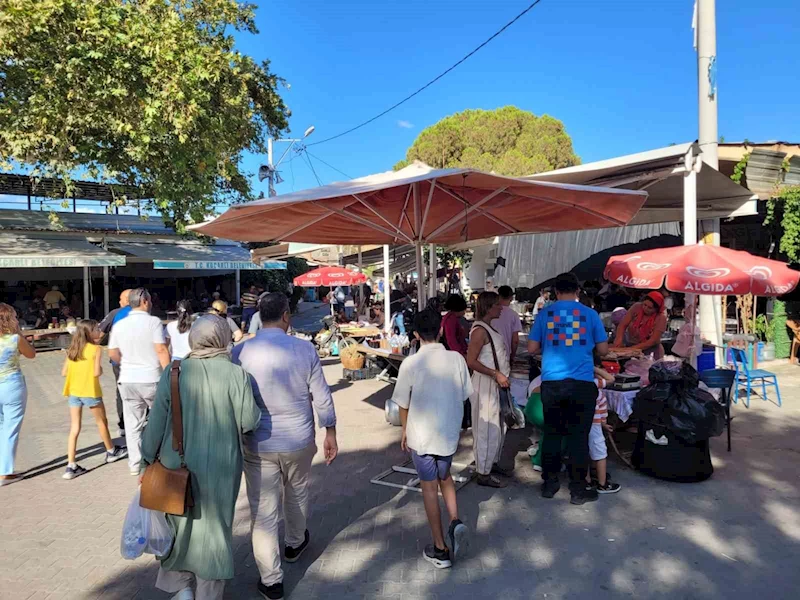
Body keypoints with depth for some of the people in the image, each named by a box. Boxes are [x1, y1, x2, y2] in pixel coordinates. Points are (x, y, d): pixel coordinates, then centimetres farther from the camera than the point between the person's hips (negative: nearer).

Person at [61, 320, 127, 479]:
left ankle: (71, 466, 2)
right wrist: (101, 369, 5)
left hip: (73, 392, 5)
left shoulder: (72, 349, 8)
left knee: (74, 429, 5)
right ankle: (111, 452, 33)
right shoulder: (96, 349, -8)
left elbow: (64, 372, 7)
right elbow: (96, 372, -16)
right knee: (102, 422, 16)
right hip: (90, 392, -5)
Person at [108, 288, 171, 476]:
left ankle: (135, 463, 16)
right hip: (152, 379, -4)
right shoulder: (153, 321, -10)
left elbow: (112, 353, 7)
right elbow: (161, 350, -15)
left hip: (128, 380, 4)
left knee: (133, 423, 11)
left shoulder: (119, 325, 4)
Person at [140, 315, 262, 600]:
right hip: (220, 465, -1)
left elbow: (156, 421, -7)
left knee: (180, 521, 25)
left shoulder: (173, 372, -10)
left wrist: (147, 459, 6)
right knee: (214, 526, 16)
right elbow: (250, 421, -12)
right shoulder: (236, 374, -15)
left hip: (177, 462, 2)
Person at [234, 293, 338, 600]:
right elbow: (322, 396, -5)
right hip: (299, 440, 1)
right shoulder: (304, 349, -11)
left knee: (264, 511, 10)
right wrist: (330, 434, 8)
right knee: (297, 495, 26)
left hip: (258, 444, -1)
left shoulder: (240, 352, -10)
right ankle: (294, 544, 50)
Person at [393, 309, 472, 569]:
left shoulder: (410, 364, -16)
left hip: (421, 435, -3)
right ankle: (455, 522, 7)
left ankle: (440, 549, 18)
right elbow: (464, 396, 1)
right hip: (449, 433, 3)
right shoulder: (456, 359, -9)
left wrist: (405, 431, 9)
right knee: (445, 477, 27)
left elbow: (403, 404, -7)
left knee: (429, 487, 10)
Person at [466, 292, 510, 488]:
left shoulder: (489, 328, 12)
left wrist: (502, 375, 12)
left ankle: (492, 462, 34)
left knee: (498, 427, 19)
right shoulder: (480, 330, -17)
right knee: (487, 430, -2)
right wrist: (496, 374, -22)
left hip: (496, 385, 10)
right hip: (486, 385, -10)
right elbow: (471, 361, -23)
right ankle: (484, 474, 8)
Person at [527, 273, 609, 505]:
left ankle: (549, 483, 22)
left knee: (552, 433, 12)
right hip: (582, 383, -1)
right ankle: (578, 490, 15)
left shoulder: (545, 313, 3)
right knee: (578, 436, 6)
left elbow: (532, 348, 5)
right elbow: (603, 350, 7)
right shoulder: (589, 314, 1)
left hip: (551, 383, 1)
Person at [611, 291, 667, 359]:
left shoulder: (661, 318, -15)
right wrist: (619, 339, -30)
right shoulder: (637, 307, -9)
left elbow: (653, 341, -19)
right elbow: (623, 325, -10)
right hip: (629, 343, 3)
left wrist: (632, 349, -29)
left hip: (649, 349, -3)